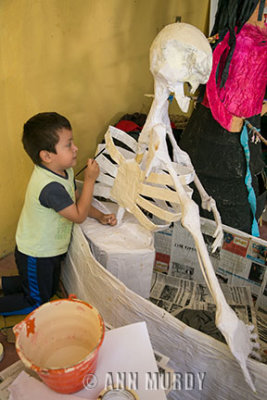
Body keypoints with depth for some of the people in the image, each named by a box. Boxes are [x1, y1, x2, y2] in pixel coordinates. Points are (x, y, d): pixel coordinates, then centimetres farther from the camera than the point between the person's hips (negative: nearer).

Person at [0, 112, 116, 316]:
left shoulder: (64, 171, -7)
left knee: (50, 290, 30)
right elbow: (79, 215, -28)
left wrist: (101, 216, -7)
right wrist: (90, 180, -27)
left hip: (50, 250, 9)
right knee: (36, 303, 14)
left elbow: (77, 200, 6)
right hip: (36, 257, -9)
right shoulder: (50, 187, -37)